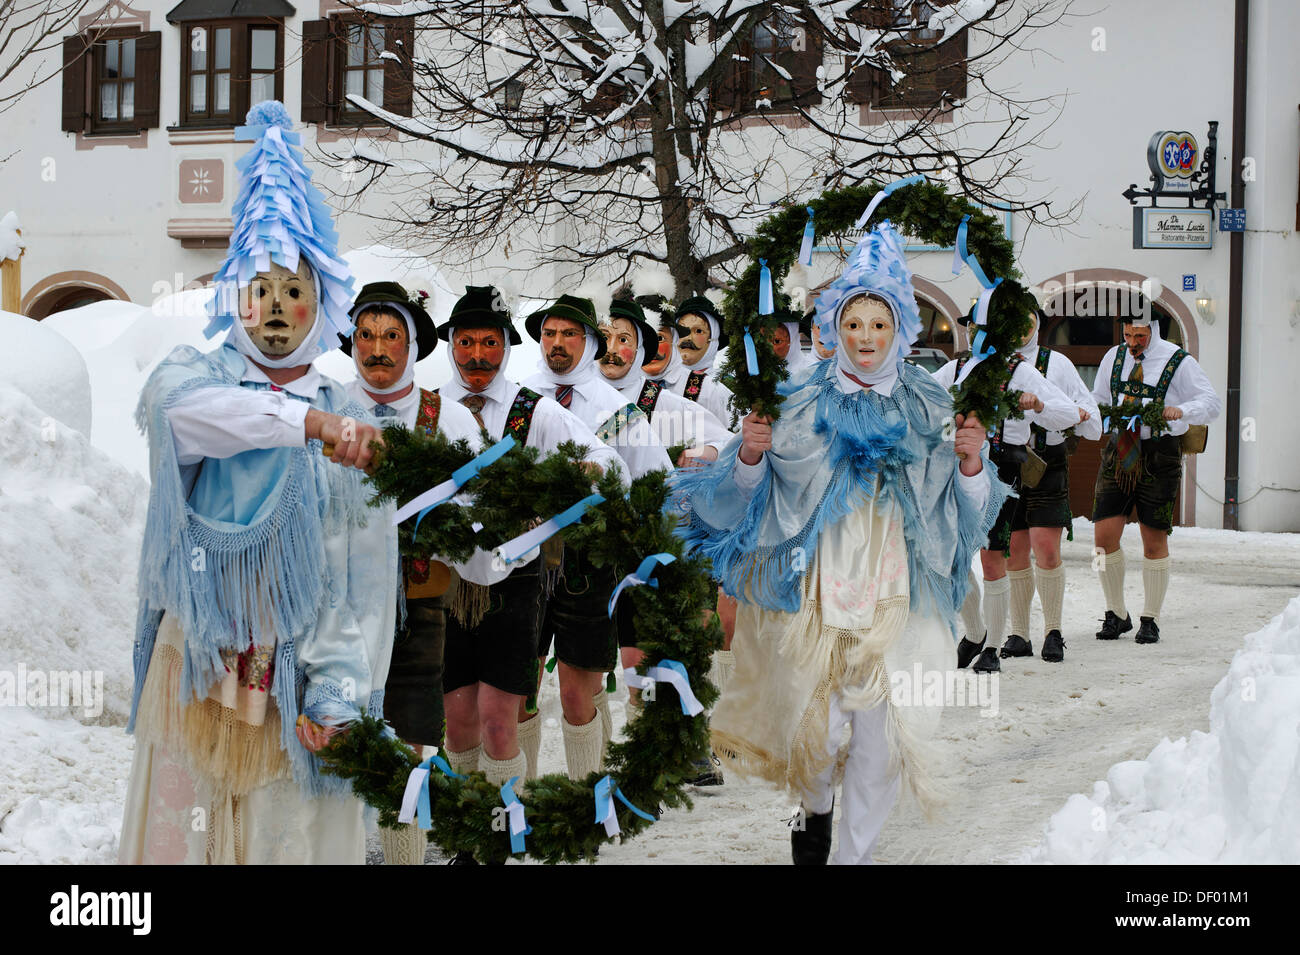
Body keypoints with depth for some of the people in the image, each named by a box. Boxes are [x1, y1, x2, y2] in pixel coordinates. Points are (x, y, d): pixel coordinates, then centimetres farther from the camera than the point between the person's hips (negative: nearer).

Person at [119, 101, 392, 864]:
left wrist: (338, 693, -13)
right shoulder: (197, 374, 7)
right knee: (179, 828, -2)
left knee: (294, 832, -2)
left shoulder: (352, 426, 8)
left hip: (292, 680, 0)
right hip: (196, 660, 0)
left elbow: (362, 572, -1)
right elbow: (180, 406, -21)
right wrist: (309, 420, -30)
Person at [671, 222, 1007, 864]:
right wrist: (751, 455, -15)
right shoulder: (800, 403, 3)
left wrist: (971, 463, -14)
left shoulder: (928, 410, 6)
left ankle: (855, 851, 18)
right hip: (812, 592, 0)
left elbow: (968, 511, 5)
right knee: (813, 724, 3)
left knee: (882, 733, -2)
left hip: (895, 595, 1)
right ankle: (815, 809, 36)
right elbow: (745, 495, 4)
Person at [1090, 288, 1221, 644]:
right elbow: (1098, 400, 23)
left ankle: (1151, 619, 13)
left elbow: (1211, 404, -6)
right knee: (1104, 534, -4)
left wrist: (1181, 410, -25)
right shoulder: (1114, 358, 11)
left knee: (1154, 540, 0)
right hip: (1118, 451, 4)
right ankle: (1116, 614, 11)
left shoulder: (1179, 362, -4)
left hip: (1159, 457, -4)